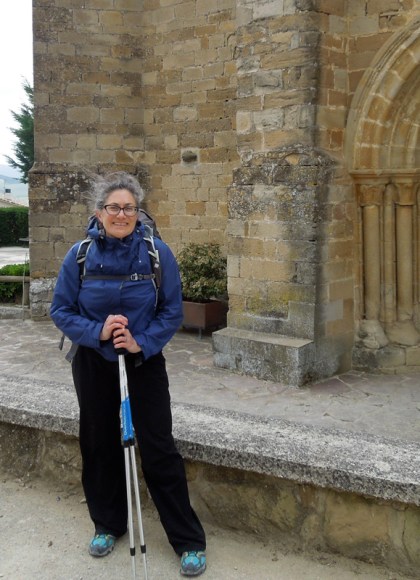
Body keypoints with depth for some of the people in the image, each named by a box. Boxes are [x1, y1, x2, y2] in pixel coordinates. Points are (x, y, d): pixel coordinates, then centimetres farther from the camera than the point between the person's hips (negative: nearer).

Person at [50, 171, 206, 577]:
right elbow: (61, 311, -4)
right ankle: (107, 524, 35)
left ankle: (189, 541, 11)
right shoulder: (80, 255, -8)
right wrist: (98, 331, -20)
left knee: (158, 449, -1)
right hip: (93, 364, 2)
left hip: (145, 362, -2)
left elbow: (172, 311, -5)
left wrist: (142, 342, -19)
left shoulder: (157, 253, -11)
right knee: (100, 445, 13)